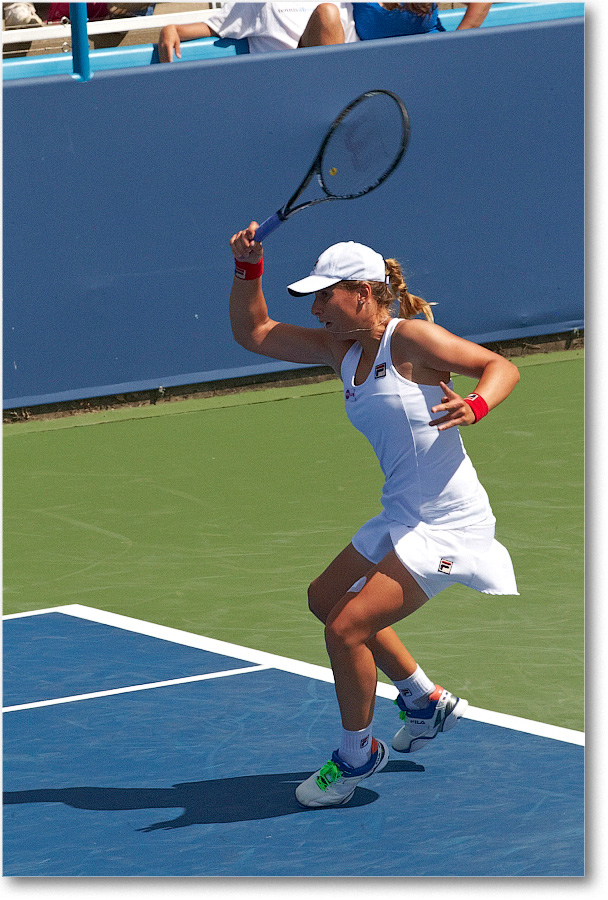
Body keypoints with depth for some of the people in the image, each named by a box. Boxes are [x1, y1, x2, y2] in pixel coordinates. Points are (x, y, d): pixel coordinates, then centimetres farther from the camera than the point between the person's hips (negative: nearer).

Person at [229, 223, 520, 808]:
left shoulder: (410, 337, -16)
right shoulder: (340, 348, 7)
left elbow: (501, 367, -15)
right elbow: (252, 332, 11)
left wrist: (475, 406, -34)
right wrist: (248, 268, -3)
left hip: (447, 523, -10)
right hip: (400, 519, 10)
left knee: (347, 630, -13)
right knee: (326, 599, 26)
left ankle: (357, 754, 9)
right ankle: (426, 701, 38)